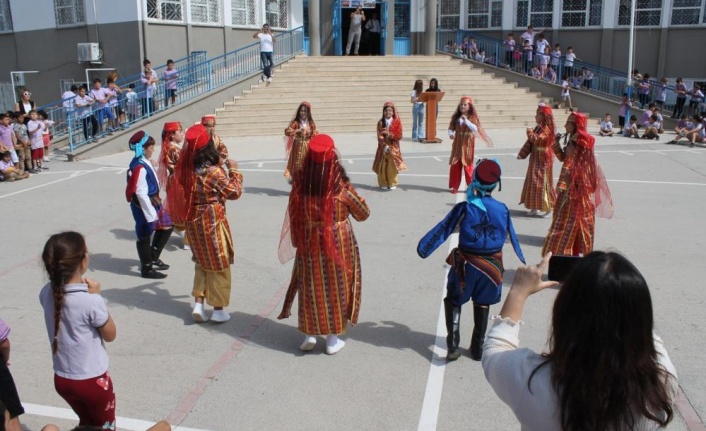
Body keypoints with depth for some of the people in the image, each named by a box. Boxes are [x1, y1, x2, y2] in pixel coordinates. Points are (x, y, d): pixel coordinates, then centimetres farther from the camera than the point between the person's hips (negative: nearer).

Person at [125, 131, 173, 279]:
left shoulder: (146, 163, 5)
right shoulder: (139, 167, -24)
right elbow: (141, 193, -25)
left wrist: (156, 205, 19)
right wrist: (151, 214, -23)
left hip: (153, 202, 9)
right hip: (144, 206, -9)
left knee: (167, 226, 19)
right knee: (145, 236, 5)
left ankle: (153, 257, 32)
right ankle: (147, 269, 20)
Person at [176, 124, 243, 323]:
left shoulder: (187, 169, -3)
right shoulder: (214, 172, -22)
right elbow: (235, 192, -12)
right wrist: (233, 170, -1)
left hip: (193, 220, 6)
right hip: (212, 221, -6)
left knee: (202, 262, 21)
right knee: (219, 265, 8)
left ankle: (198, 304, 17)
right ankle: (218, 309, 17)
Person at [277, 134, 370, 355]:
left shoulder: (300, 183, -9)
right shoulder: (341, 184, -15)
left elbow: (293, 217, 0)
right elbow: (363, 214, -3)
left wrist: (298, 241, 13)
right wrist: (356, 198, 16)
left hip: (308, 243, 2)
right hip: (338, 243, -2)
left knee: (310, 285, 16)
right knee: (336, 285, 11)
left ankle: (310, 334, 23)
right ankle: (333, 339, 20)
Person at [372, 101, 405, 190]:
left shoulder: (397, 122, -3)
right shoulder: (380, 123, 1)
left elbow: (399, 136, -8)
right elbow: (379, 136, -6)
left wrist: (390, 135, -23)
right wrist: (385, 145, -18)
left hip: (394, 148, -1)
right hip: (383, 147, 1)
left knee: (392, 166, -2)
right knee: (382, 166, 1)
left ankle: (392, 183, 9)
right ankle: (383, 183, 13)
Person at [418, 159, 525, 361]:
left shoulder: (464, 208, -14)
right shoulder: (502, 209, -5)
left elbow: (442, 230, -11)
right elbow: (513, 237, 9)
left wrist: (423, 248, -5)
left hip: (466, 265, -2)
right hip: (492, 266, 2)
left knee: (453, 301, 16)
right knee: (482, 305, 21)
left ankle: (453, 345, 3)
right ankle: (478, 348, 29)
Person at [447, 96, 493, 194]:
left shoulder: (473, 117, -6)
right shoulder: (456, 117, 4)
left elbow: (476, 129, -19)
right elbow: (451, 128, 3)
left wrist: (466, 121, -25)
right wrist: (451, 134, -19)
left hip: (467, 144, -3)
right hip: (457, 144, 3)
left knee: (468, 165, 0)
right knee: (455, 165, 4)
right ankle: (455, 186, 13)